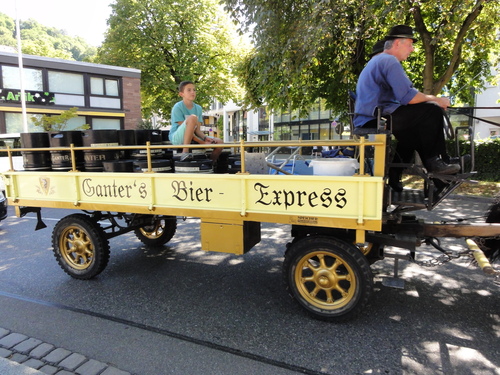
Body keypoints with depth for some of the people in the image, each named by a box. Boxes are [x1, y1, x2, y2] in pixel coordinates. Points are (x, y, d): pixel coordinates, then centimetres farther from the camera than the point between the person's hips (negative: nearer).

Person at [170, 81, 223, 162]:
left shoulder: (198, 108, 7)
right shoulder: (177, 107, -11)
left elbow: (197, 130, 2)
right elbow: (184, 127, -17)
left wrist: (205, 138, -20)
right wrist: (202, 142, -23)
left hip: (193, 137, 6)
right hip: (177, 138, -6)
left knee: (219, 142, -11)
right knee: (192, 118, -32)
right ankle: (185, 152, -34)